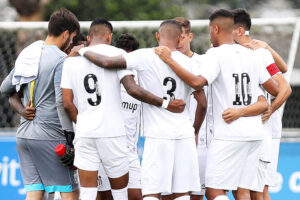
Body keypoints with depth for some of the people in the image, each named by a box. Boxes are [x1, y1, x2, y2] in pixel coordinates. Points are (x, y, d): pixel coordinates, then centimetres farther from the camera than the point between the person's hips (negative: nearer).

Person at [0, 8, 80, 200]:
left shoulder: (26, 53, 13)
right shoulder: (60, 59, -10)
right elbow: (62, 101, -18)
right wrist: (70, 134, -13)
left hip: (24, 134, 7)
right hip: (49, 136, -7)